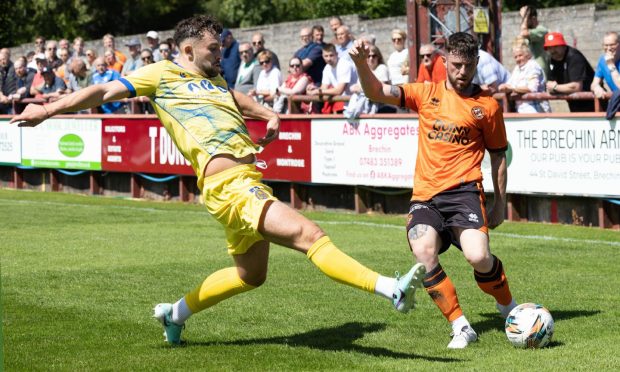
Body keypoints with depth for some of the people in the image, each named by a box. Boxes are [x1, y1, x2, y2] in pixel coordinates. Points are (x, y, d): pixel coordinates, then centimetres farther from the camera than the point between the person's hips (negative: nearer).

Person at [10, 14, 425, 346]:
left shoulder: (214, 78, 25)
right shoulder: (162, 74, 4)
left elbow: (237, 98, 46)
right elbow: (104, 92, 3)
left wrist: (268, 114, 30)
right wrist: (48, 109, -2)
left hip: (250, 176, 10)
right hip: (229, 183, -10)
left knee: (251, 274, 21)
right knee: (310, 234, -21)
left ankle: (177, 313, 38)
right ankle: (392, 289, -29)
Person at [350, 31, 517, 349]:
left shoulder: (487, 105, 8)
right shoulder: (427, 93, 12)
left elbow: (498, 156, 15)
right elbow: (377, 92, 4)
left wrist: (500, 205, 13)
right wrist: (360, 63, -15)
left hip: (463, 191, -2)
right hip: (425, 195, 2)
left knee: (478, 257, -24)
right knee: (424, 252, -25)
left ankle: (508, 306, 9)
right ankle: (461, 327, -12)